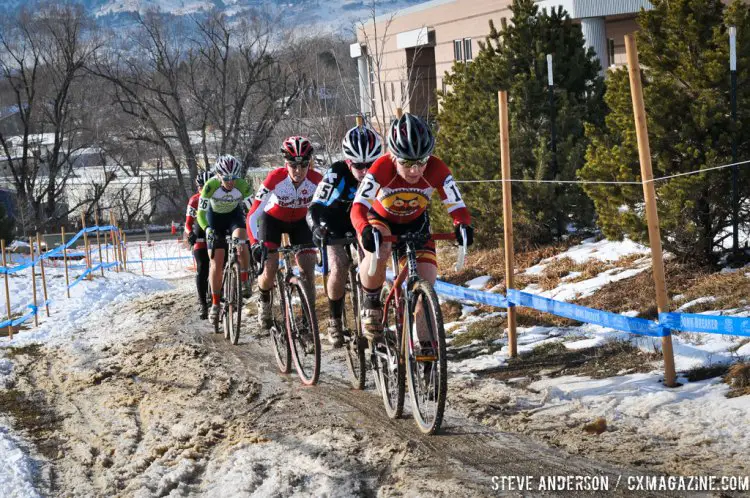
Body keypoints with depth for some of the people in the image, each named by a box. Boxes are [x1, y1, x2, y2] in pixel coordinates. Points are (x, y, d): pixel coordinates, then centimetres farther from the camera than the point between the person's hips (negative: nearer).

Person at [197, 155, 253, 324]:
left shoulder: (243, 187, -27)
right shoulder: (210, 186, -30)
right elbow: (201, 213, -22)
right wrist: (207, 229, -38)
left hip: (234, 214, 0)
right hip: (215, 216, 0)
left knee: (240, 240, -34)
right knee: (216, 263, -7)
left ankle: (245, 280, -16)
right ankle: (215, 303, 6)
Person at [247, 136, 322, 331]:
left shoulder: (316, 180, -29)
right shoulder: (276, 178, -34)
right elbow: (252, 214, -34)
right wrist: (255, 243, -46)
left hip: (299, 221, 2)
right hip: (272, 219, -2)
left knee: (308, 270, -12)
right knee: (270, 269, -14)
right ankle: (264, 301, 18)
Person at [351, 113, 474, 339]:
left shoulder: (437, 171, -29)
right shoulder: (381, 169, -35)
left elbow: (457, 207, -28)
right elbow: (358, 207, -43)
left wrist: (463, 225, -51)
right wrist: (365, 230, -64)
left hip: (415, 223, 2)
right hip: (380, 220, -2)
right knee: (377, 253, -37)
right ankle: (371, 303, -10)